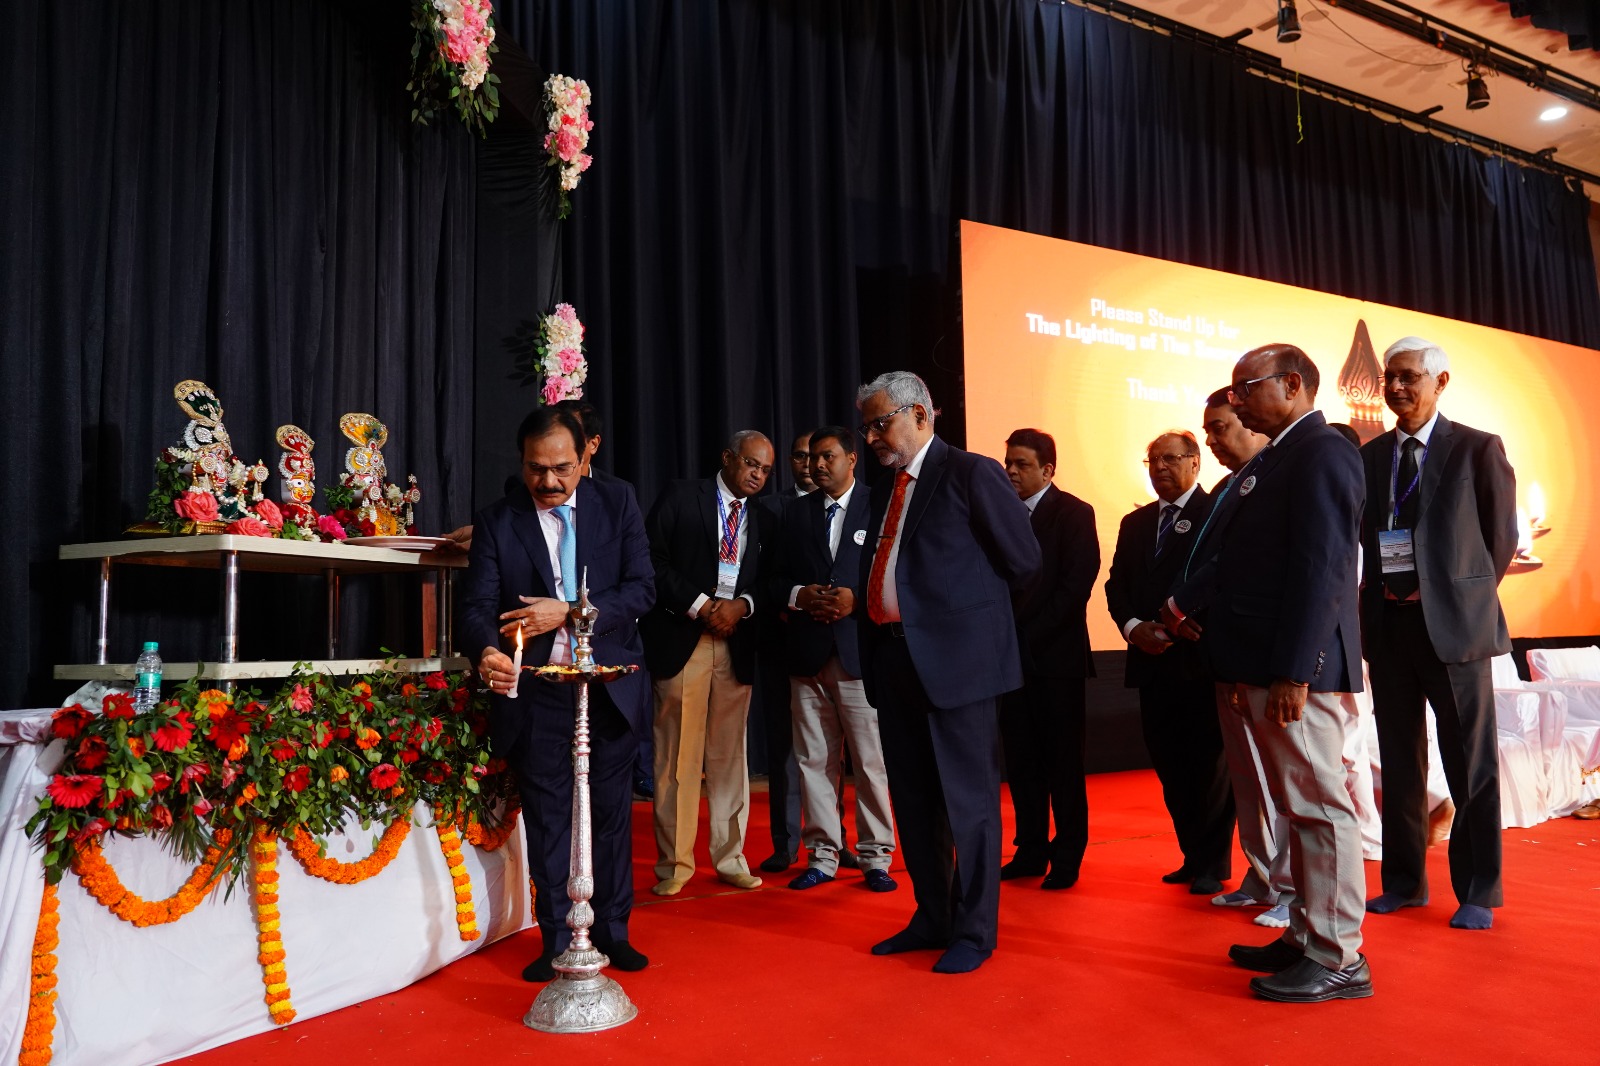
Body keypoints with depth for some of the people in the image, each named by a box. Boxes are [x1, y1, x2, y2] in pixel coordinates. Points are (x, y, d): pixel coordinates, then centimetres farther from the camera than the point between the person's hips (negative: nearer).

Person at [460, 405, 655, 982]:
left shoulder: (617, 503, 0)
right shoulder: (495, 521, -2)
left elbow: (641, 588, -7)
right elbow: (478, 604, -9)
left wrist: (567, 611, -19)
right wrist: (488, 651, -31)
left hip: (608, 688, 1)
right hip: (535, 694, 0)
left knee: (610, 811, 11)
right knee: (547, 818, 8)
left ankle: (611, 931, 27)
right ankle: (557, 942, 22)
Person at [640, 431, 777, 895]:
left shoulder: (763, 519, 16)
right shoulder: (681, 496, 4)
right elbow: (652, 560, -4)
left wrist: (742, 605, -6)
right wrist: (700, 605, -11)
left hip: (736, 645, 4)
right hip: (681, 639, -4)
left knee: (729, 754, 7)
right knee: (678, 756, -2)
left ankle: (730, 857, 16)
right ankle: (675, 862, 7)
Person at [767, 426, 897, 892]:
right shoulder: (795, 512, 14)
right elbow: (775, 580, 14)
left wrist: (856, 600, -13)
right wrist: (799, 595, -7)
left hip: (860, 649, -3)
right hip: (808, 652, 3)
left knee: (871, 761, 0)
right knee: (815, 761, 7)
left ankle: (875, 858, 11)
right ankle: (822, 857, 17)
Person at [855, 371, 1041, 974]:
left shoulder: (971, 474, -7)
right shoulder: (885, 491, 17)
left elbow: (1023, 562, -5)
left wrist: (969, 602, 5)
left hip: (954, 655, -8)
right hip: (894, 659, 8)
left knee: (968, 799, 2)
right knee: (913, 798, 15)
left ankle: (974, 930, 15)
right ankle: (932, 917, 30)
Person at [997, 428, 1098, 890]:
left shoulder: (1074, 513, -3)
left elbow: (1076, 584, -11)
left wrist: (1030, 636, -14)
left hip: (1056, 656, -5)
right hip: (1012, 656, 5)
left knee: (1063, 761, 2)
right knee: (1021, 760, 8)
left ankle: (1067, 858, 11)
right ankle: (1030, 852, 18)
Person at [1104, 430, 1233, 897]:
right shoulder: (1135, 523, 17)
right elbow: (1116, 585, 13)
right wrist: (1134, 626, -5)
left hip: (1201, 660, -6)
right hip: (1153, 663, 6)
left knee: (1208, 765, 2)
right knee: (1169, 765, 10)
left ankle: (1213, 864, 13)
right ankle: (1193, 857, 22)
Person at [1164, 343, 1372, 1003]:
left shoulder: (1321, 455, -12)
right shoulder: (1271, 461, 17)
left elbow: (1321, 570, -20)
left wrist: (1292, 672, -23)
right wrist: (1184, 602, 14)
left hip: (1295, 670, -10)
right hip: (1262, 669, 10)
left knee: (1319, 807, -1)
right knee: (1298, 807, 16)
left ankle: (1339, 961, 11)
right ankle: (1306, 937, 28)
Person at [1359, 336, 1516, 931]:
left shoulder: (1478, 449, -2)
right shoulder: (1369, 456, 10)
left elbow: (1501, 536, 0)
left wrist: (1464, 599, -2)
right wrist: (1381, 595, 3)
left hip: (1452, 624, -4)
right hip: (1388, 623, 4)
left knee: (1470, 763, 3)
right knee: (1399, 760, 11)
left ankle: (1478, 893, 15)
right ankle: (1404, 881, 22)